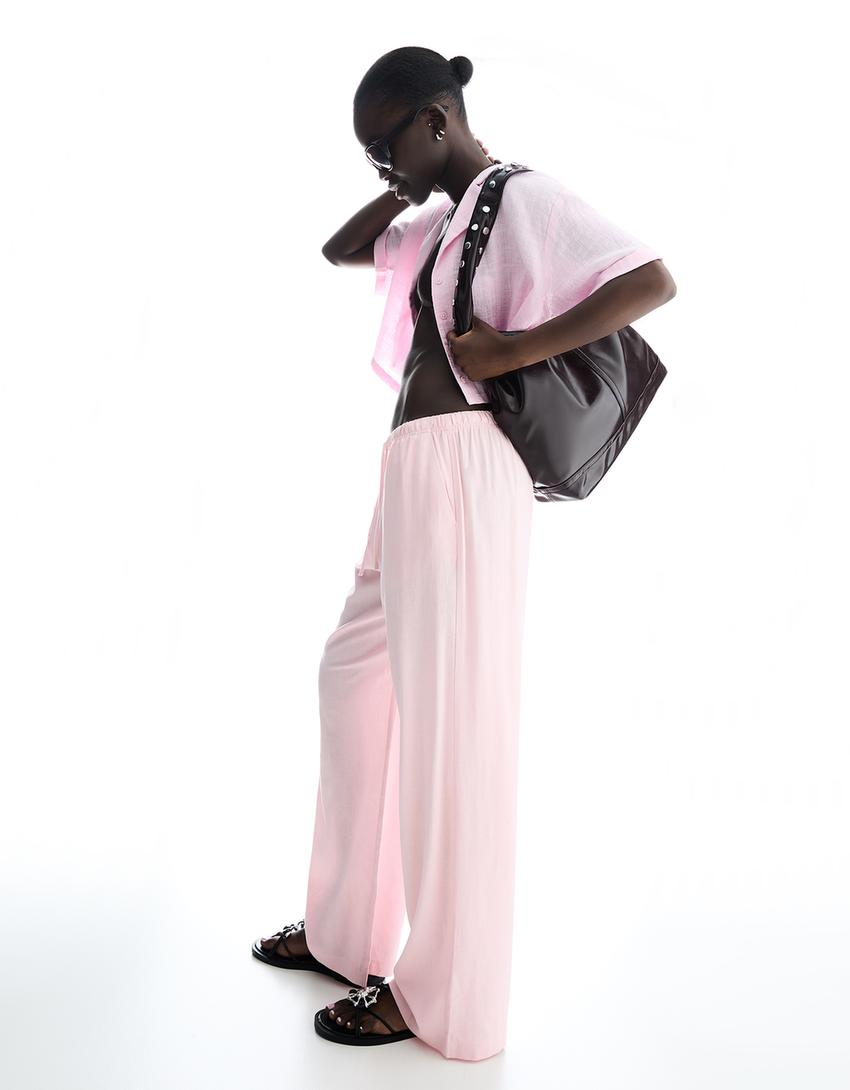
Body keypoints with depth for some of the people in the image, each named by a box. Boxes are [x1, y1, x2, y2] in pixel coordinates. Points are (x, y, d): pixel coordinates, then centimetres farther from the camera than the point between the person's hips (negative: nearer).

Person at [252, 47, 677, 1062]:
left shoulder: (524, 198, -5)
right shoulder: (442, 226, 22)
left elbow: (654, 280, -15)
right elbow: (338, 251, 32)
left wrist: (516, 346, -19)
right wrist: (412, 187, 18)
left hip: (461, 472, -10)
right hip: (413, 478, 10)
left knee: (448, 714, -5)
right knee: (354, 676, 16)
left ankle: (442, 992, 9)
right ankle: (347, 927, 30)